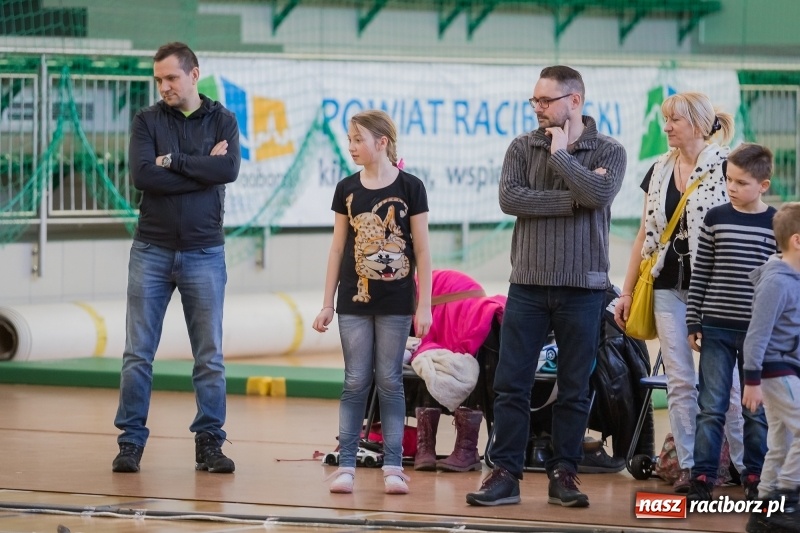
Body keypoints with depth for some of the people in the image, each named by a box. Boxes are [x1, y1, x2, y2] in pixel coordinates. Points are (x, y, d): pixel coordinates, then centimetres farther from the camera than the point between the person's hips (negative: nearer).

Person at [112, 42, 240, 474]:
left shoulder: (221, 121, 4)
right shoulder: (147, 121, 3)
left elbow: (230, 169, -13)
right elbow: (142, 175, -13)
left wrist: (174, 161, -13)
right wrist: (202, 169, -12)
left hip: (204, 254, 0)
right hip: (151, 251, 0)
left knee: (209, 357, 3)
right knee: (138, 353, 0)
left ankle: (209, 443, 9)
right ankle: (130, 442, 6)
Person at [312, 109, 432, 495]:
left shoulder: (409, 187, -4)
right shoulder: (347, 189, 5)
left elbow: (422, 250, -2)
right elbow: (338, 249, 8)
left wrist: (424, 305, -5)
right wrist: (327, 304, 6)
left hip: (396, 303, -2)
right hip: (354, 303, 2)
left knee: (389, 381, 2)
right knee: (356, 382, 2)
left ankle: (393, 467, 6)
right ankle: (345, 465, 4)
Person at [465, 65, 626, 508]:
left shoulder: (608, 152, 2)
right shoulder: (522, 148, 6)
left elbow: (599, 195, -18)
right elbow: (510, 197, -11)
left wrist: (561, 155, -8)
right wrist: (573, 200, -14)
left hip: (582, 288, -1)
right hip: (528, 284, 1)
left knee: (574, 388, 4)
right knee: (511, 383, -1)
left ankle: (563, 474, 12)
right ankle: (505, 474, 3)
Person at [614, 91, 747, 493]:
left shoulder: (725, 167, -6)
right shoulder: (660, 170, 11)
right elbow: (646, 234, 15)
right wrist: (627, 290, 13)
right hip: (668, 286, 5)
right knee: (679, 381, 4)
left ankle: (745, 465, 5)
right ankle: (689, 466, 8)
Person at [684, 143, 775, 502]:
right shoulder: (715, 219, 2)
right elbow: (700, 274, 5)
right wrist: (693, 323, 2)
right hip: (717, 328, 1)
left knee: (756, 410, 7)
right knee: (711, 407, 1)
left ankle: (754, 478, 16)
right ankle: (702, 477, 4)